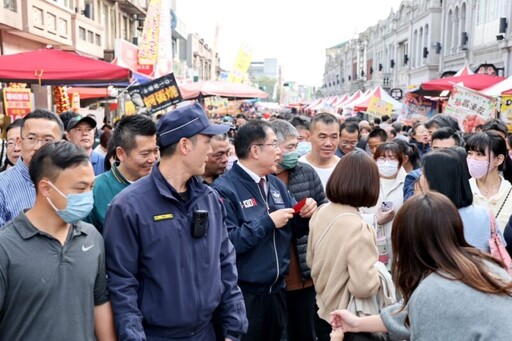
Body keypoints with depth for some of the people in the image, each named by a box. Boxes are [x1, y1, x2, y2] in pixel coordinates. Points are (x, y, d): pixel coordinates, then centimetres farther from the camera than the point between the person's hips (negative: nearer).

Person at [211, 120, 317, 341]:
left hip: (276, 290, 7)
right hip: (243, 295, -7)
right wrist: (268, 222, -24)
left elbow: (294, 230, 13)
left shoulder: (276, 185, 7)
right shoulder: (224, 189, -17)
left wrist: (305, 214, -8)